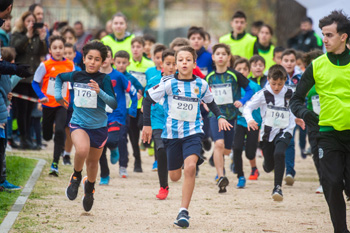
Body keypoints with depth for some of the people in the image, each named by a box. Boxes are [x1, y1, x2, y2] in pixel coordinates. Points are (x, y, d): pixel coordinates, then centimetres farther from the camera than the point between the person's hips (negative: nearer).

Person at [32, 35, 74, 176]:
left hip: (62, 104, 0)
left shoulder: (70, 65, -1)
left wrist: (71, 100, 10)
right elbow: (35, 83, -4)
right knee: (47, 136, 9)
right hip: (48, 104, 0)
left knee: (60, 131, -20)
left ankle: (55, 164, -16)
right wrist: (42, 96, -19)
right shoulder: (45, 65, -8)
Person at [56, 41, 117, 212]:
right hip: (79, 123, 0)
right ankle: (76, 177, -1)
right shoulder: (76, 76, -3)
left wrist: (99, 92, -32)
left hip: (99, 126, 0)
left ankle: (89, 187, 46)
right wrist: (58, 96, 11)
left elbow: (114, 104, -19)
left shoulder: (104, 80, -11)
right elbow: (59, 77, 19)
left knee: (93, 161, 15)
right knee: (82, 150, -30)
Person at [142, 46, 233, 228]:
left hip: (193, 132, 0)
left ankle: (183, 211, -18)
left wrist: (220, 117, 5)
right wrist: (147, 124, -5)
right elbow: (148, 99, -2)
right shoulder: (169, 83, -10)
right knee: (174, 176, 9)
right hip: (172, 133, 0)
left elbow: (210, 102, 20)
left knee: (190, 167, -25)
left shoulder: (201, 85, -1)